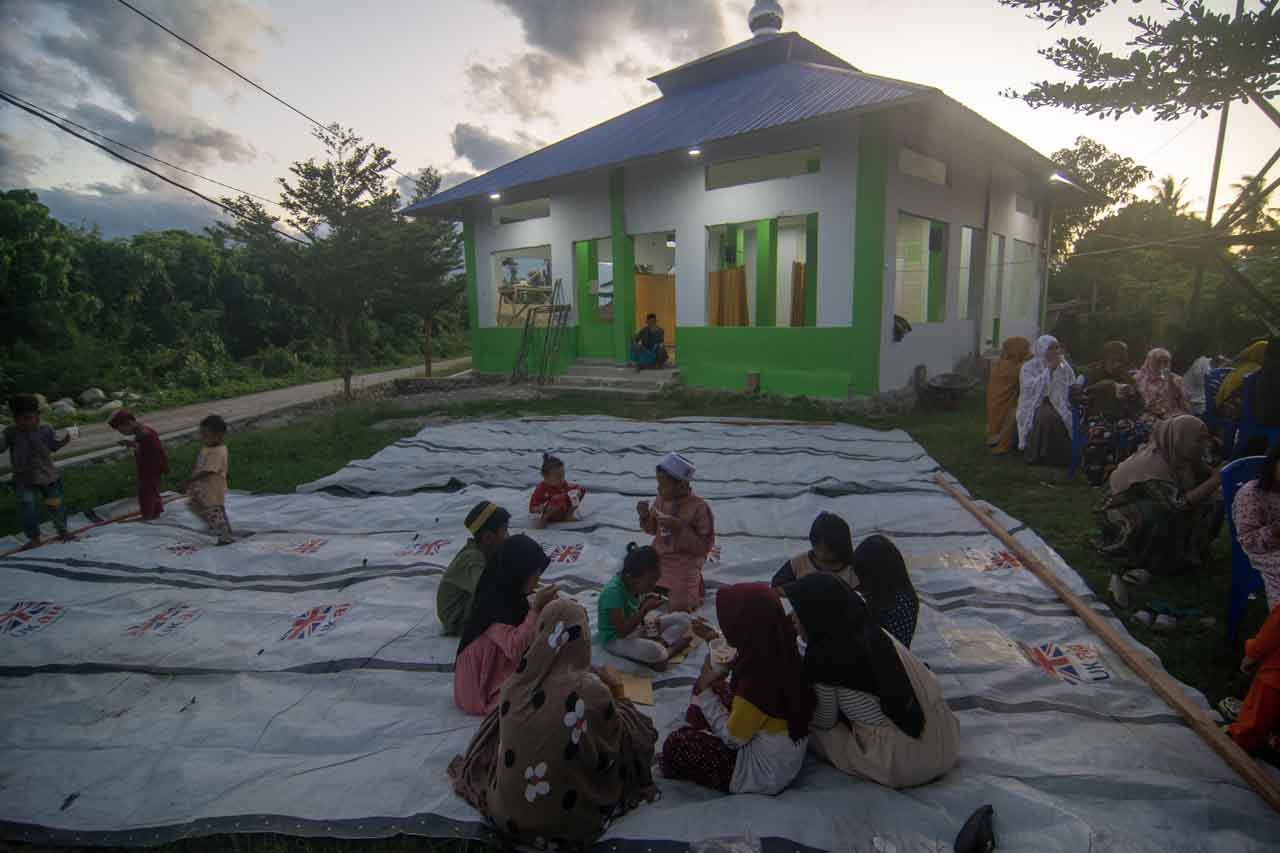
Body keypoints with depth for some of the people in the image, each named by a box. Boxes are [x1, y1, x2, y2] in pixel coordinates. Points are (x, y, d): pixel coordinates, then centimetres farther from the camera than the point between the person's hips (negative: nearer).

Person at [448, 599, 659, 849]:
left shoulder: (514, 685, -12)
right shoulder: (592, 692, -25)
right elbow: (622, 745, -9)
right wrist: (617, 693, 4)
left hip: (506, 815, 4)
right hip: (568, 824, -4)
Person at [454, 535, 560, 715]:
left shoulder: (510, 597, 2)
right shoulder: (492, 604, -25)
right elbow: (515, 648, -35)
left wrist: (544, 608, -5)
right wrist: (536, 609, -33)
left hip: (505, 670, 9)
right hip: (481, 690, -9)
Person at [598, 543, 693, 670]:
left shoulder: (635, 585, -4)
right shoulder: (613, 591, -28)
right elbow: (622, 631, -30)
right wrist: (645, 609, -30)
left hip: (636, 629, 9)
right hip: (616, 639, -9)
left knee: (684, 619, 1)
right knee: (655, 651, -39)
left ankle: (661, 642, -19)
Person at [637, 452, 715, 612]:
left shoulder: (699, 507, -19)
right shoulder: (661, 500, -7)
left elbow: (705, 546, -17)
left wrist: (680, 527, -27)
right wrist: (644, 515, -12)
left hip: (685, 564, -4)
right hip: (658, 558, 5)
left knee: (679, 607, -2)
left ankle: (696, 585, 22)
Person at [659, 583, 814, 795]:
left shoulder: (756, 683, -36)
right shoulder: (780, 655, -12)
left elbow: (732, 737, -19)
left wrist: (705, 688, -13)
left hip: (764, 775, -8)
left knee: (676, 744, -3)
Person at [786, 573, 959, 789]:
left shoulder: (823, 660, -14)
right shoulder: (877, 633, 5)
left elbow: (825, 722, 2)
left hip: (901, 765, -7)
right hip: (947, 748, 7)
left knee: (812, 729, 14)